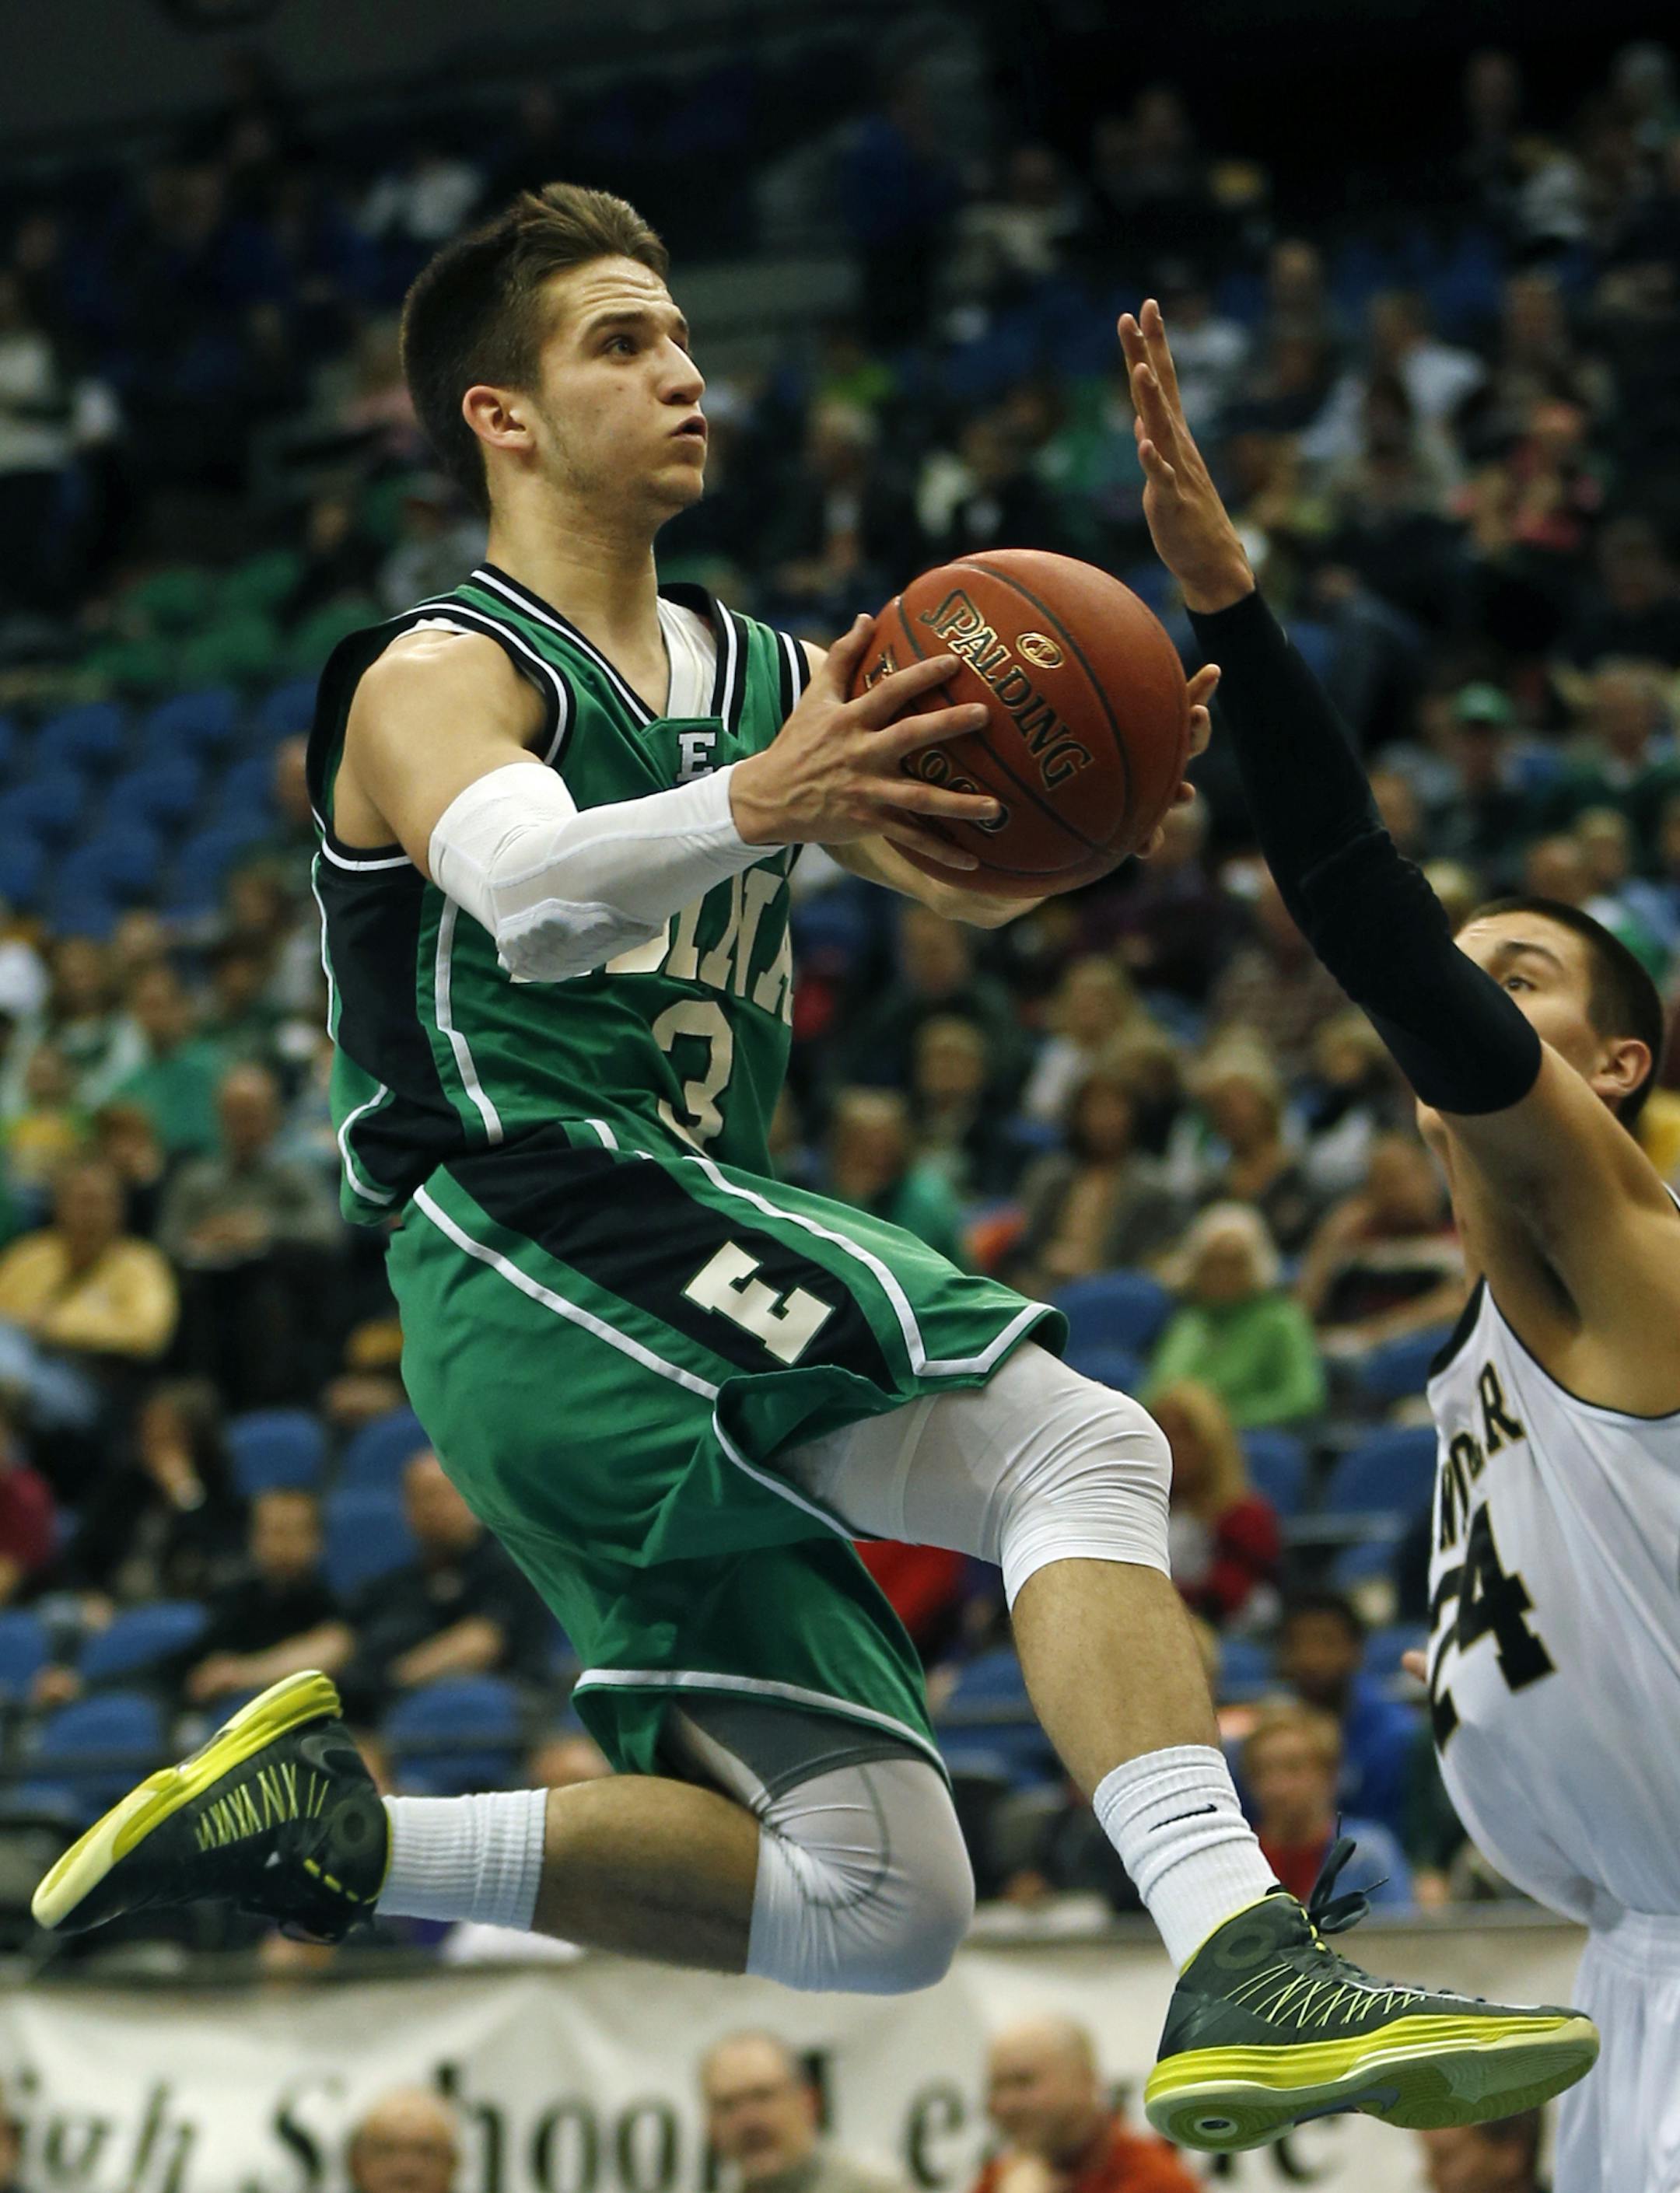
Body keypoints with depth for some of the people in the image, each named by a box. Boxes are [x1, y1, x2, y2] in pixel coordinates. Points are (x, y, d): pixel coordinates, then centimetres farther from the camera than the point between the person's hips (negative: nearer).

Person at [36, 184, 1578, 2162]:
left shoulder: (765, 679, 22)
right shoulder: (439, 679, -2)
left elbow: (964, 881, 10)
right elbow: (532, 893, -23)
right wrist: (761, 803, -42)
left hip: (680, 1246, 8)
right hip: (537, 1239, -8)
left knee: (875, 1905, 1)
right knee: (1082, 1446, -25)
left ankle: (331, 1831, 6)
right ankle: (1244, 1976, -39)